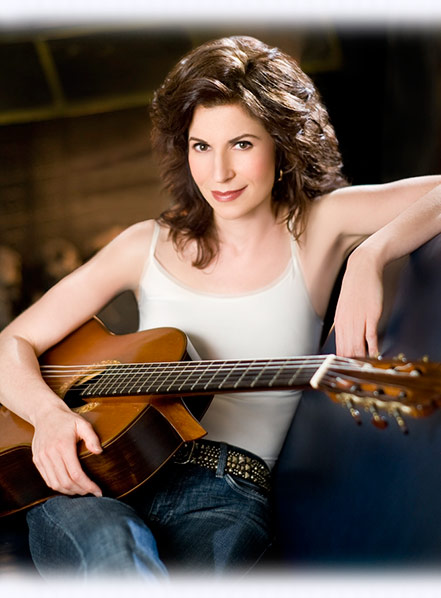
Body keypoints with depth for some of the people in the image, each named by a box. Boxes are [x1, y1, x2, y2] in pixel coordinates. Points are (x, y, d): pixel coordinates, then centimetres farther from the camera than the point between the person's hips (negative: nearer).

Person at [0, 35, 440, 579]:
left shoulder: (319, 225, 6)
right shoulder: (148, 246, 10)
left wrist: (370, 257, -23)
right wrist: (49, 414, -10)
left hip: (225, 496, -1)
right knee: (110, 545, -34)